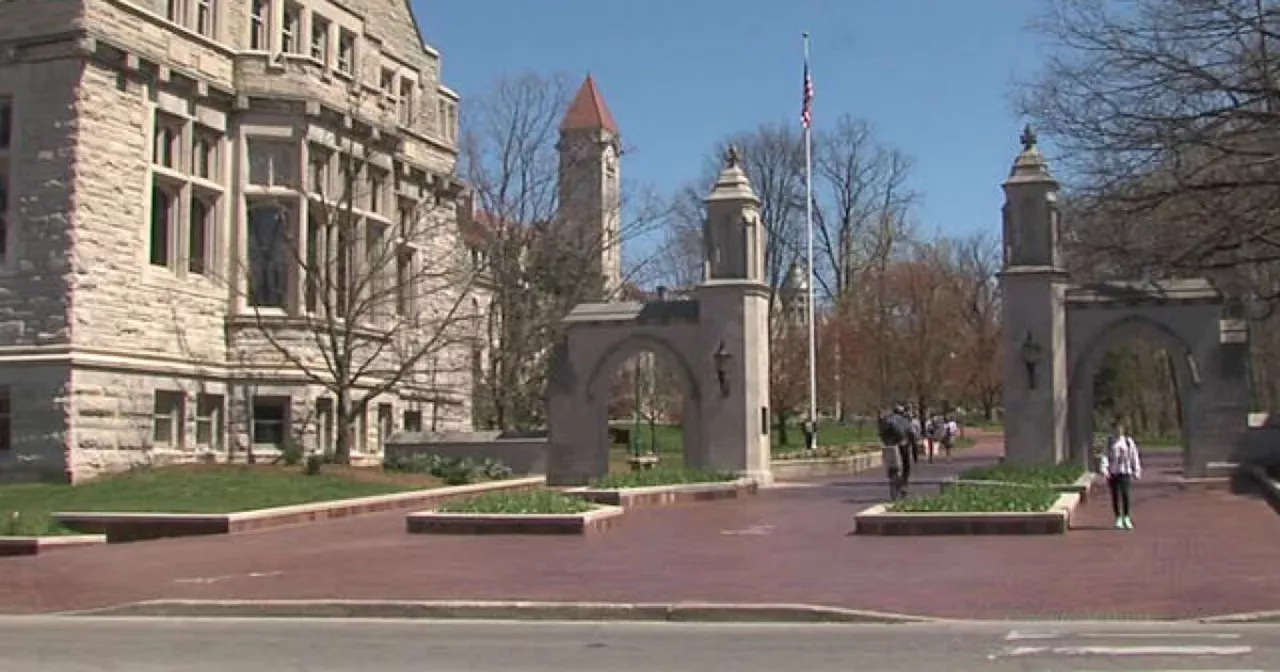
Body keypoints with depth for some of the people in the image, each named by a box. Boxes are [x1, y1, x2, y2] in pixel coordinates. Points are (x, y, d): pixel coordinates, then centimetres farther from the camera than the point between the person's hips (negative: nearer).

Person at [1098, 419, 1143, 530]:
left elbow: (1134, 457, 8)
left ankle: (1126, 518, -2)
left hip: (1125, 472, -1)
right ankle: (1118, 519, 14)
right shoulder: (1109, 442, 6)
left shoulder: (1128, 441, 5)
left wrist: (1136, 472, 5)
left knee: (1125, 493, -15)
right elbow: (1105, 456, -1)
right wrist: (1103, 469, -15)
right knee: (1115, 496, 3)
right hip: (1112, 472, 1)